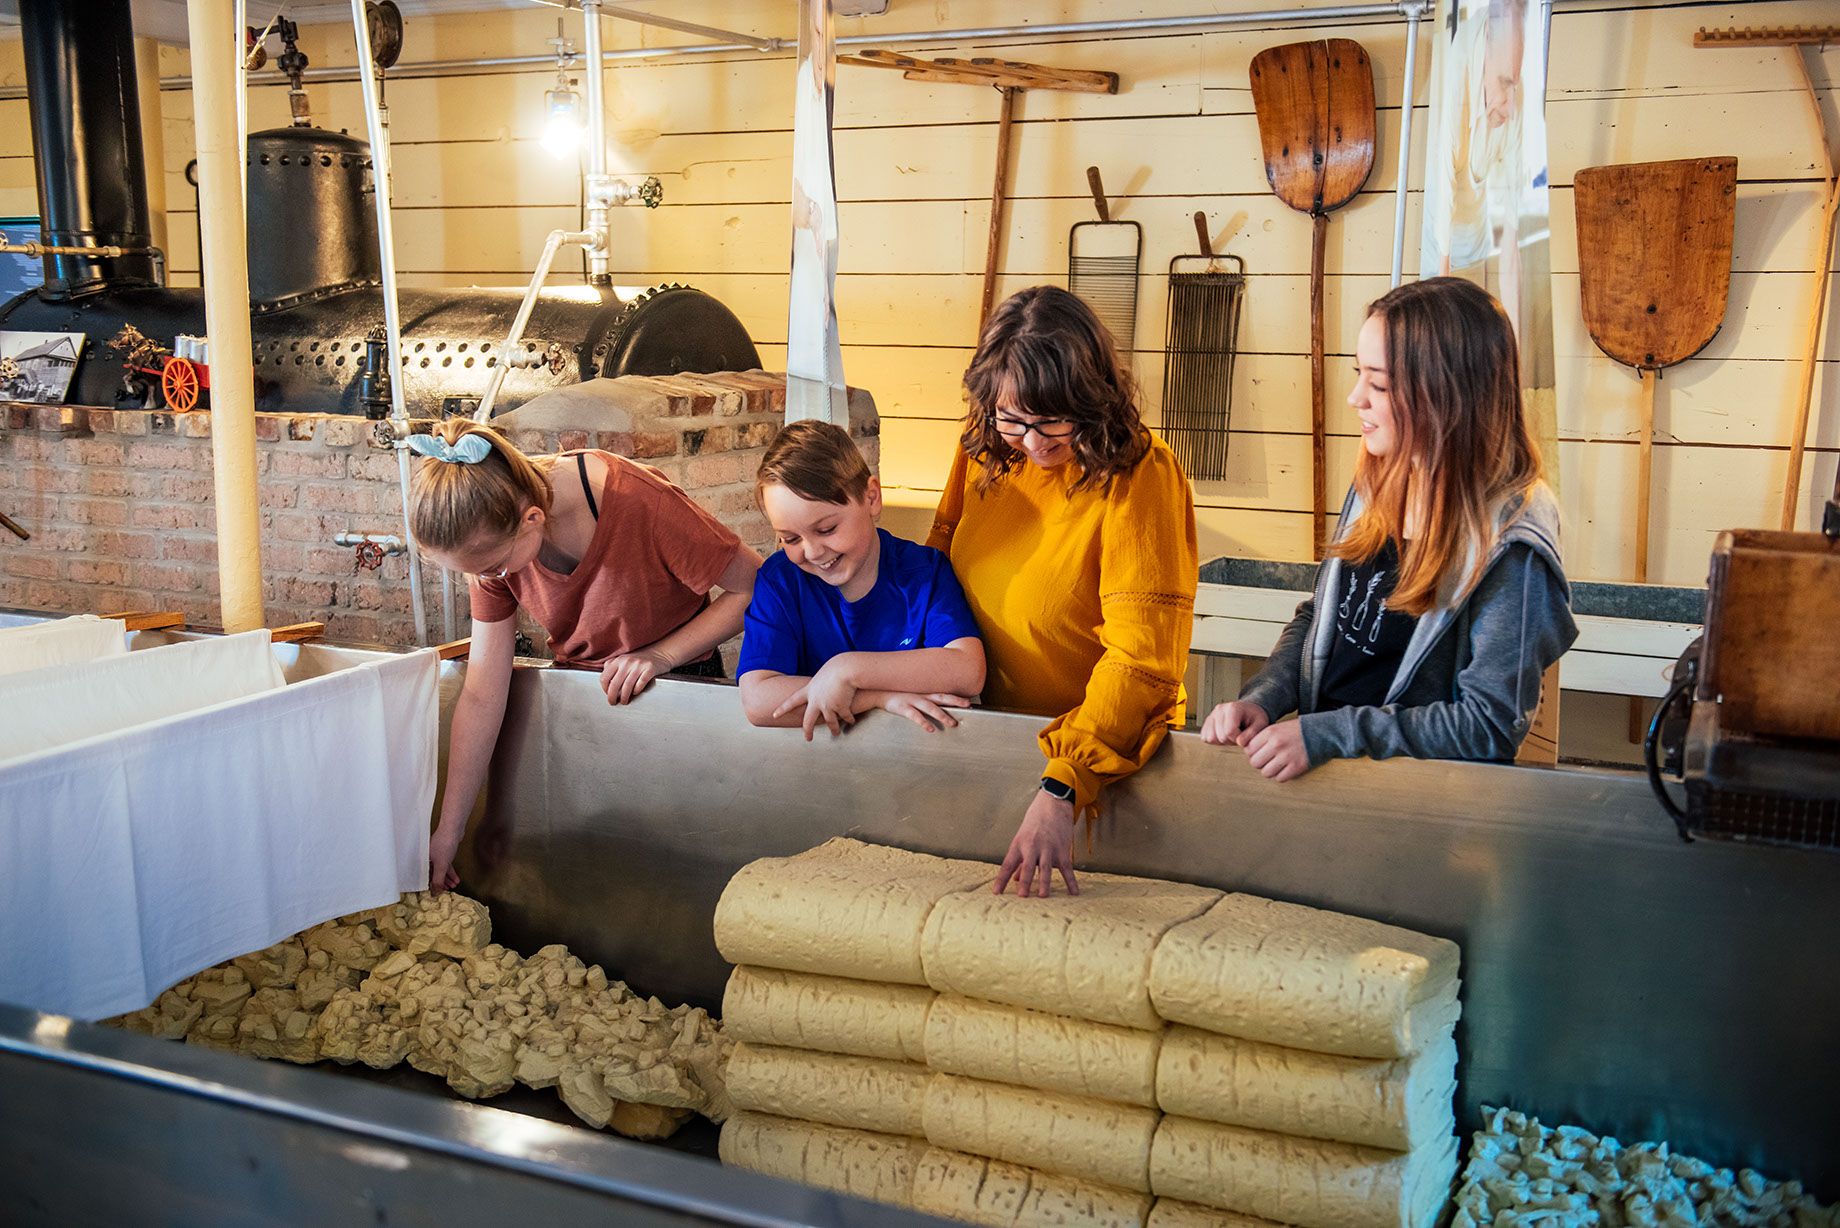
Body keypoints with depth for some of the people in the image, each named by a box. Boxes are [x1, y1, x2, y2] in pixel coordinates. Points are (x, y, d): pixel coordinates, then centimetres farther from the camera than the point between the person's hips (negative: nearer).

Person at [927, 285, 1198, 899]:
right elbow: (943, 548, 15)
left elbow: (1142, 658, -23)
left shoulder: (1141, 476, -18)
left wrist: (1059, 790, -33)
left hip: (1107, 735, -5)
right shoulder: (985, 447, -1)